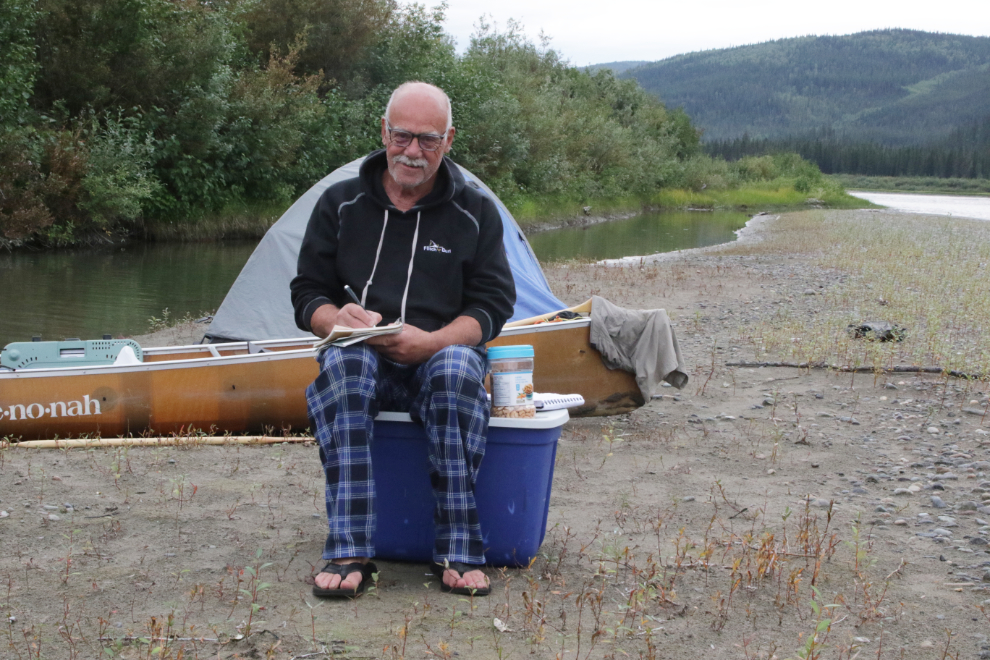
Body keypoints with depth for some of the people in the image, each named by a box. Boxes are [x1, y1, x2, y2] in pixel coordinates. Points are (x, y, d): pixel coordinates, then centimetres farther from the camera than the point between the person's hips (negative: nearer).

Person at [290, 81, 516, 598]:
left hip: (441, 357, -1)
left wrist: (431, 342, -17)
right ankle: (348, 552, -38)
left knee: (457, 368, -38)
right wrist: (338, 319, -16)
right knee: (342, 363, -36)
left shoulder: (475, 213, 9)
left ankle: (458, 553, -33)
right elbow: (307, 294, 10)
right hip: (363, 362, 1)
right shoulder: (341, 204, 11)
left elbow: (492, 306, 3)